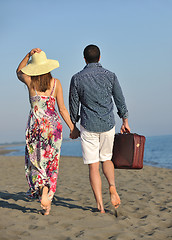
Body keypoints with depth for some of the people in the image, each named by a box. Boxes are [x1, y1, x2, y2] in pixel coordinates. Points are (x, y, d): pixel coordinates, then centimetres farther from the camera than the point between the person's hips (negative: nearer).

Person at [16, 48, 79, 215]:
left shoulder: (30, 81, -3)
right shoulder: (55, 83, -2)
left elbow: (19, 72, 21)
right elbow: (62, 109, -1)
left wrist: (28, 55, 7)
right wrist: (72, 127, 8)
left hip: (35, 124, 0)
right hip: (53, 124, 1)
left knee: (35, 161, 11)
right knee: (51, 163, 8)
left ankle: (42, 190, -9)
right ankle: (47, 199, -1)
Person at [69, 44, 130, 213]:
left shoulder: (77, 79, -4)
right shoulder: (110, 76, 0)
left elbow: (73, 106, 1)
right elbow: (120, 101, 6)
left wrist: (73, 127, 14)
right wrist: (125, 122, 18)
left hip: (88, 127, -2)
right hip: (108, 125, 2)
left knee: (93, 166, 2)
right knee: (106, 159, 21)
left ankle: (100, 205, 0)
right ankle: (112, 187, -4)